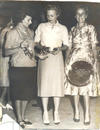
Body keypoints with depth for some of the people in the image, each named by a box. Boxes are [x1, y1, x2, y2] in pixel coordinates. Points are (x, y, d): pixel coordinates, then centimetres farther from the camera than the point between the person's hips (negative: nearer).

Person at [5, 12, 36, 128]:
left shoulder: (30, 33, 13)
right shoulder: (13, 33, -5)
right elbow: (6, 52, -9)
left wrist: (31, 51, 4)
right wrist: (20, 47, -21)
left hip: (30, 66, 6)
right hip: (18, 67, -6)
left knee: (27, 93, 10)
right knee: (18, 94, 0)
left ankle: (23, 116, 23)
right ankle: (19, 119, 11)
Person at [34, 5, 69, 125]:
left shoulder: (63, 28, 8)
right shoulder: (41, 26, 9)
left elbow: (66, 45, 9)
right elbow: (36, 42, 9)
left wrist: (60, 48, -12)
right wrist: (42, 47, -11)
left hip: (57, 57, 0)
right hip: (44, 57, 0)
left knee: (57, 83, -2)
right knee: (44, 83, -4)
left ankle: (56, 111, 8)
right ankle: (45, 111, 5)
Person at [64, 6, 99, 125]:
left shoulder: (91, 28, 2)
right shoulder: (73, 29, 10)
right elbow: (69, 46, 11)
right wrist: (67, 60, 4)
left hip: (87, 59, -3)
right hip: (74, 59, 3)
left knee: (85, 86, -7)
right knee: (74, 85, 4)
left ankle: (87, 113, -2)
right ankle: (76, 111, 15)